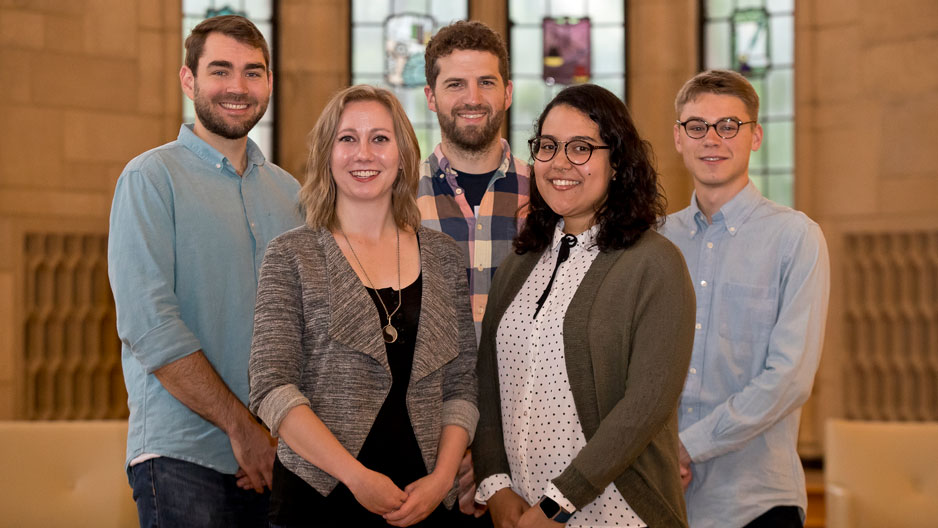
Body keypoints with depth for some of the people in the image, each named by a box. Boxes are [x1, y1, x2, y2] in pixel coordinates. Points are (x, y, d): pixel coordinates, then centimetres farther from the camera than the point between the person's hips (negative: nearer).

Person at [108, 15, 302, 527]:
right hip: (184, 458, -5)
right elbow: (147, 326, -13)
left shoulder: (287, 191, 13)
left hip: (276, 456, 5)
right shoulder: (151, 178, -4)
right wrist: (241, 425, -15)